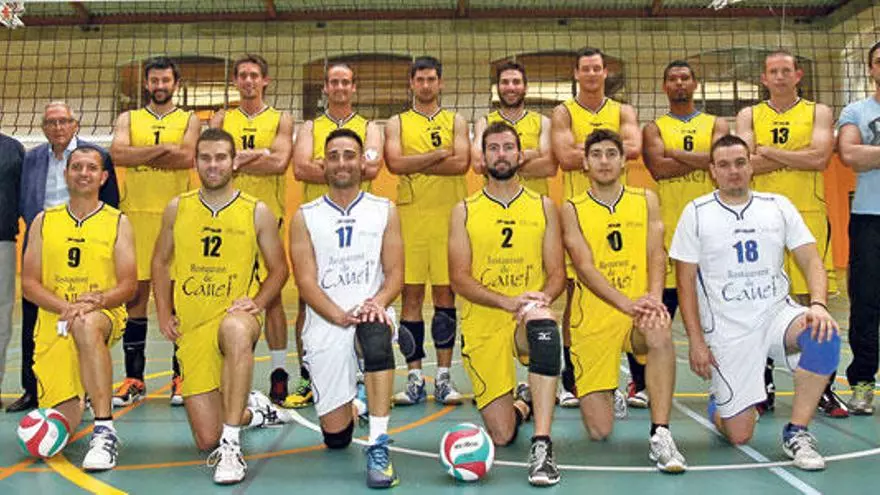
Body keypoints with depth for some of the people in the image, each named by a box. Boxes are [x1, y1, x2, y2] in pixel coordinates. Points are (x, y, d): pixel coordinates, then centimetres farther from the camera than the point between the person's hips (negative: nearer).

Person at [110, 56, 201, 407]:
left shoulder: (189, 121, 10)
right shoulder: (128, 119, 14)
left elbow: (187, 157, -10)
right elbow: (118, 154, -6)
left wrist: (140, 155, -6)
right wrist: (163, 148, -10)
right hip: (136, 214, 2)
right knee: (135, 295, 3)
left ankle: (181, 376, 10)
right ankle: (134, 379, 13)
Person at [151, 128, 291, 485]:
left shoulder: (257, 212, 0)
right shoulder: (177, 209, 6)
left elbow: (279, 269, 7)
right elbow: (160, 262, 18)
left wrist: (255, 303, -10)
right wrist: (163, 313, 8)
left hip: (236, 316, -2)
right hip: (190, 328, 3)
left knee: (236, 330, -44)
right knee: (206, 439, -1)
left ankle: (231, 445, -31)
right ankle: (253, 410, 35)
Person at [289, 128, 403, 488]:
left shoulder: (385, 211, 8)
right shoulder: (305, 216, 6)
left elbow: (395, 273, 2)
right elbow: (306, 281, -3)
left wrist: (378, 302, -20)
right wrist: (340, 316, -20)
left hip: (372, 314, 0)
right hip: (325, 323, 1)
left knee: (376, 335, -39)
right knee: (335, 436, 0)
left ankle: (378, 446, -31)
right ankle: (348, 408, 38)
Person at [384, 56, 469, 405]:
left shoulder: (455, 122, 12)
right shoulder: (397, 123, 12)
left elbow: (461, 163, -6)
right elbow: (394, 163, -8)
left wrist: (416, 164, -7)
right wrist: (439, 154, -7)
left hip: (448, 216, 0)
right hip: (410, 216, 0)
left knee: (445, 294, 2)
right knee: (410, 295, 1)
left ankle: (444, 377, 10)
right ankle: (414, 379, 9)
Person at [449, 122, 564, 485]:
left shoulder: (543, 207, 8)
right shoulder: (464, 211, 4)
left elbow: (557, 273, 5)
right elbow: (459, 278, -4)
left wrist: (543, 297, -19)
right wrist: (507, 301, -19)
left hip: (529, 317, 0)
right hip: (483, 325, 0)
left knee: (543, 321, -40)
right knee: (501, 435, -4)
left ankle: (542, 444, -33)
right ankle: (523, 401, 33)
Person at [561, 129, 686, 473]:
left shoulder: (646, 200, 9)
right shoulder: (572, 210, 2)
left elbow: (656, 255, 1)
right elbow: (584, 266, -9)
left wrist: (653, 297, -21)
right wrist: (626, 303, -25)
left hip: (639, 314, 1)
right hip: (593, 320, -1)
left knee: (660, 332, -38)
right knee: (599, 432, -4)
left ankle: (660, 435, -27)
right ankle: (594, 390, 32)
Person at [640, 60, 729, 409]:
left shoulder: (716, 125, 14)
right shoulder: (654, 128, 11)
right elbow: (657, 168, -9)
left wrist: (674, 152, -6)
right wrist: (702, 158, -7)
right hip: (666, 224, -1)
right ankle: (640, 383, 11)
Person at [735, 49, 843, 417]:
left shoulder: (817, 112, 9)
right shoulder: (749, 116, 11)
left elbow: (820, 158, -9)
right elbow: (746, 163, -6)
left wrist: (767, 151, -6)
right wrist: (798, 157, -8)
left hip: (808, 217, 0)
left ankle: (823, 389, 12)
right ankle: (762, 389, 14)